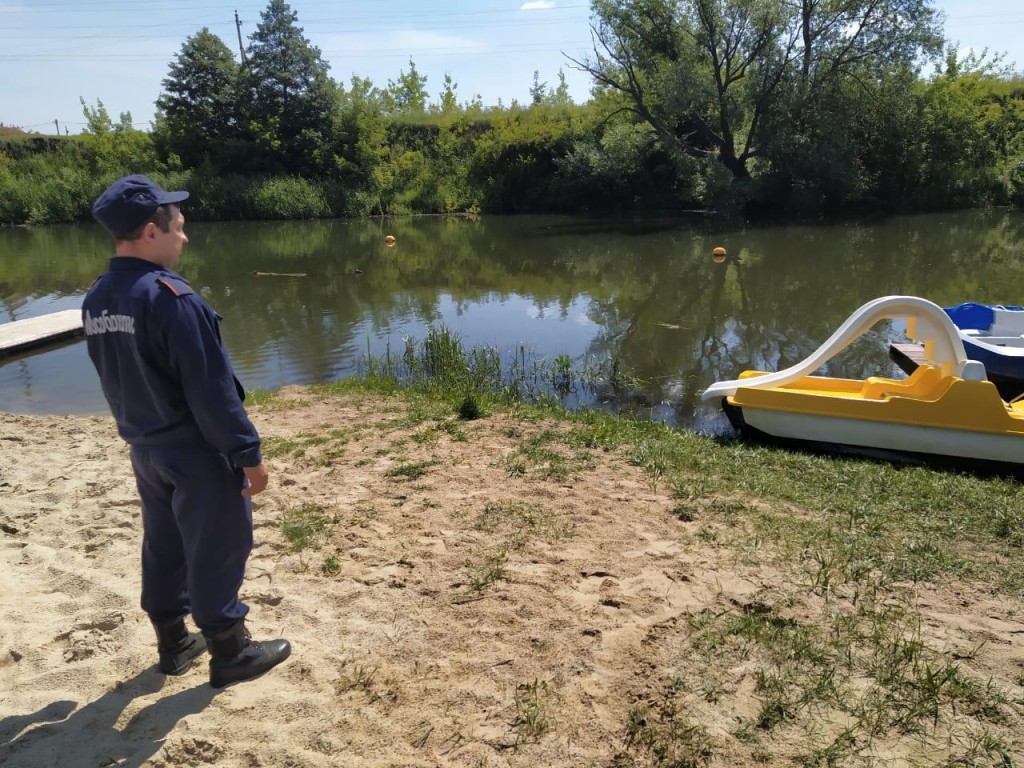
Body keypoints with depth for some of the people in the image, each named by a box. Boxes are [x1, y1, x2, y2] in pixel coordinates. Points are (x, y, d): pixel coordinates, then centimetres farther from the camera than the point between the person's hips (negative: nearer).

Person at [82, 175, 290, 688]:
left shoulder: (96, 300, 2)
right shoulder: (170, 297, -25)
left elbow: (115, 382, 12)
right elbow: (212, 390, -24)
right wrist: (248, 452, -16)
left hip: (145, 450, 8)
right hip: (197, 453, -8)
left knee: (163, 547, 20)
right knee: (217, 551, 6)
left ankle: (173, 643, 35)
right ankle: (230, 653, 20)